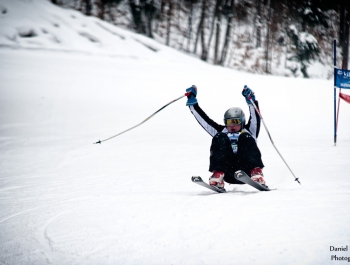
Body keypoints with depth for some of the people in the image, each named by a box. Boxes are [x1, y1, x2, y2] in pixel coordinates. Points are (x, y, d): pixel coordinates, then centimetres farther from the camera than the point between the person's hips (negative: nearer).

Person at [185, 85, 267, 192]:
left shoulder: (248, 132, 30)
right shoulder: (222, 132, 34)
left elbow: (255, 118, 13)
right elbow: (204, 119, 30)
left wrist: (251, 101, -4)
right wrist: (192, 102, 25)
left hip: (246, 171, -1)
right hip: (228, 174, 1)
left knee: (245, 138, -20)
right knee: (219, 138, -17)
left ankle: (257, 174, -38)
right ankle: (217, 176, -37)